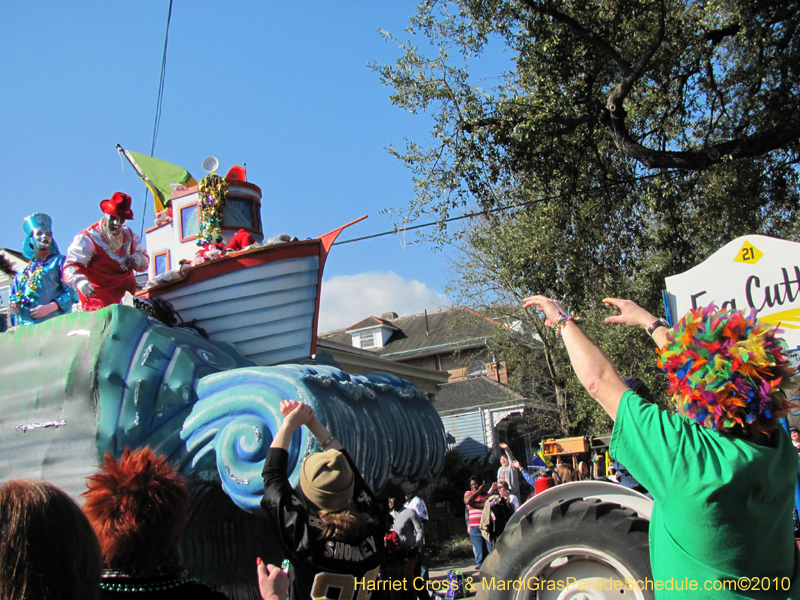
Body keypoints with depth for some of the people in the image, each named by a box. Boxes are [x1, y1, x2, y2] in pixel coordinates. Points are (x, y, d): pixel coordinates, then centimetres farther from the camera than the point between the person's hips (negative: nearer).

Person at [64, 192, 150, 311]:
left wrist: (138, 259, -9)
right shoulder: (88, 238, -9)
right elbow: (71, 266, -17)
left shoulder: (129, 235, 12)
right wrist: (81, 282, -39)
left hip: (128, 297, 6)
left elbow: (145, 262, 17)